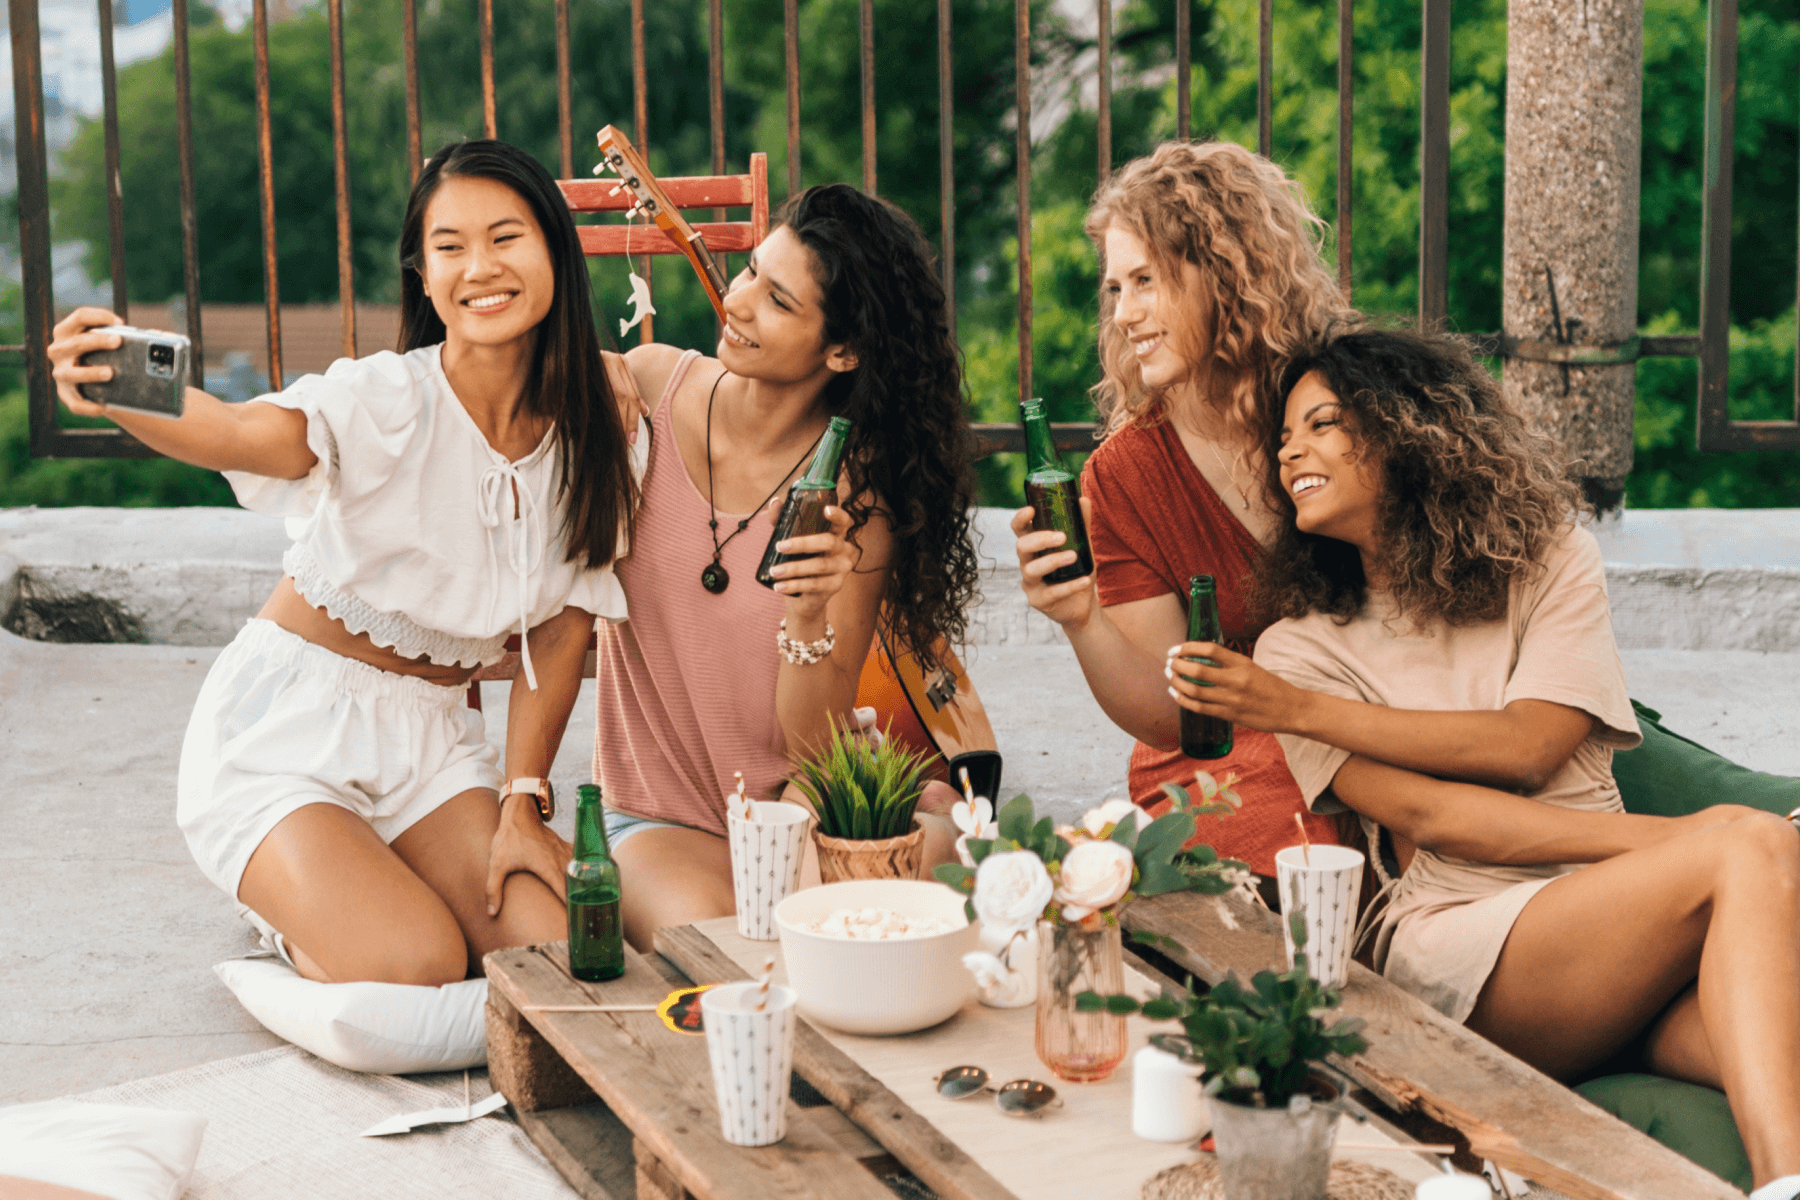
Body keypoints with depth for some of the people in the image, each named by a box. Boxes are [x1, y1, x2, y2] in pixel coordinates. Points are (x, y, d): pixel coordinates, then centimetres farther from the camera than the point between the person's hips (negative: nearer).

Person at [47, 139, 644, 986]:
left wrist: (521, 805, -6)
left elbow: (558, 636, 2)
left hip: (429, 733, 5)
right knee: (414, 966, -23)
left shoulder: (593, 438, -4)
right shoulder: (386, 401, -19)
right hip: (285, 725, -5)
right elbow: (239, 436, -40)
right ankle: (283, 908, 11)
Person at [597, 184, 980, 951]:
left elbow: (815, 746, -13)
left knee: (936, 823, -31)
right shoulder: (646, 386, -7)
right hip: (661, 820, 0)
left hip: (796, 808, 0)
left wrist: (810, 618, -32)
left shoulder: (862, 488, -13)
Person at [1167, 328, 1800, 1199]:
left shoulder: (1548, 561, 17)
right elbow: (1426, 815, -5)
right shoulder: (1299, 648, 11)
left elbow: (1526, 748, -1)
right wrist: (1695, 842, -13)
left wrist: (1306, 711, -4)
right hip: (1455, 941, -2)